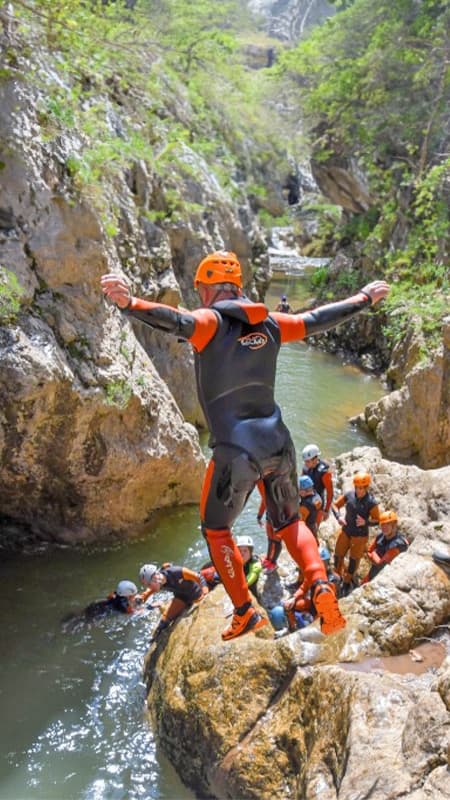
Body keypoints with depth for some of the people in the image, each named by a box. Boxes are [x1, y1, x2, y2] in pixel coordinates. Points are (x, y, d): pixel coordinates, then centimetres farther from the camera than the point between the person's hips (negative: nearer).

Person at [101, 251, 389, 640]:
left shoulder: (211, 322, -8)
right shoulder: (269, 324, 6)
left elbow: (176, 320, -30)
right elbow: (319, 319, 18)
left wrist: (130, 303, -48)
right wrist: (365, 298, 34)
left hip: (236, 452, -5)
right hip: (279, 445, 5)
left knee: (216, 529, 18)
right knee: (290, 522, 24)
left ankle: (246, 612, 15)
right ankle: (321, 587, 1)